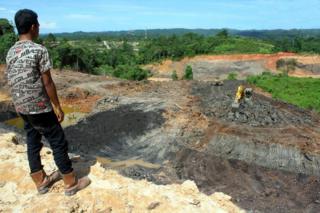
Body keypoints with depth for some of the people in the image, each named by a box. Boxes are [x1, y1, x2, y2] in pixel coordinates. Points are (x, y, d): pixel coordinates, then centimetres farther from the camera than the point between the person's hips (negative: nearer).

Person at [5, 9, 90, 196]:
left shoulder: (10, 53, 7)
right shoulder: (39, 50, -16)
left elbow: (10, 83, 11)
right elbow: (47, 83, -16)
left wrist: (20, 104, 21)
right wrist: (58, 107, -7)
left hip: (21, 108, 8)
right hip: (40, 108, -8)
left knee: (33, 143, 16)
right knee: (58, 144, 3)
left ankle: (41, 182, 30)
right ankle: (71, 183, 14)